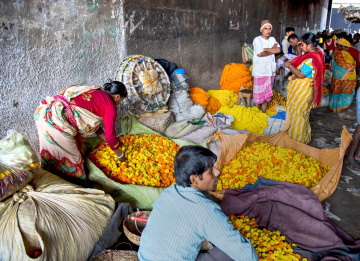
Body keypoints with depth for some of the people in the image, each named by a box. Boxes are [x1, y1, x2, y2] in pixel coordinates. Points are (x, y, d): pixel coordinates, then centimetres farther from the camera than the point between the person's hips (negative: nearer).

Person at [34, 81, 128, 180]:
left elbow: (94, 123, 32)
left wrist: (112, 142, 37)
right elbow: (110, 136, 1)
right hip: (56, 122, -9)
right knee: (72, 158, 11)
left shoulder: (95, 92, 23)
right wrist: (120, 155, 18)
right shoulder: (110, 105, -1)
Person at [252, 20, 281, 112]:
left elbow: (278, 50, -3)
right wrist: (272, 49, -6)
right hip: (259, 70, -5)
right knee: (259, 92, 0)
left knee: (267, 93, 9)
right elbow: (260, 53, -17)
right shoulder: (257, 40, -5)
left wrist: (266, 49, -13)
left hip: (270, 70, 5)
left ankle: (263, 112, 21)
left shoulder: (272, 39, 11)